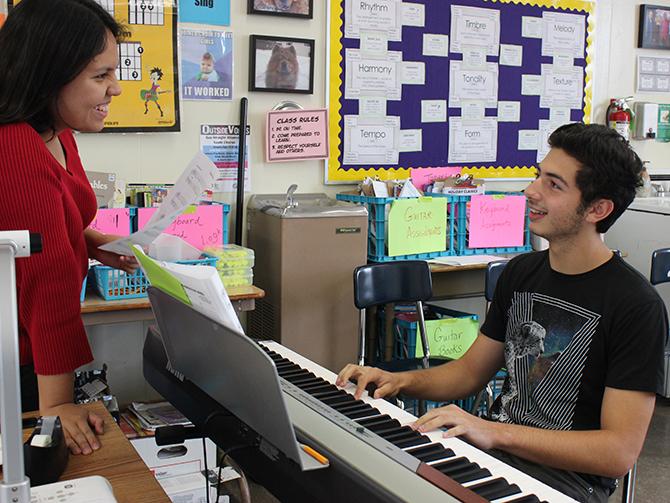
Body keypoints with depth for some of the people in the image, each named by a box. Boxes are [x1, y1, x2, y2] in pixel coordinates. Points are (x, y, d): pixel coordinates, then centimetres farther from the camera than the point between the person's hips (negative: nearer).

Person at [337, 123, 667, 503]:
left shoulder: (636, 306, -15)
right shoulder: (521, 272, 7)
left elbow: (621, 451, -18)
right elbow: (472, 371, 14)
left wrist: (496, 432, -26)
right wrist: (399, 380, -4)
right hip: (495, 448, 6)